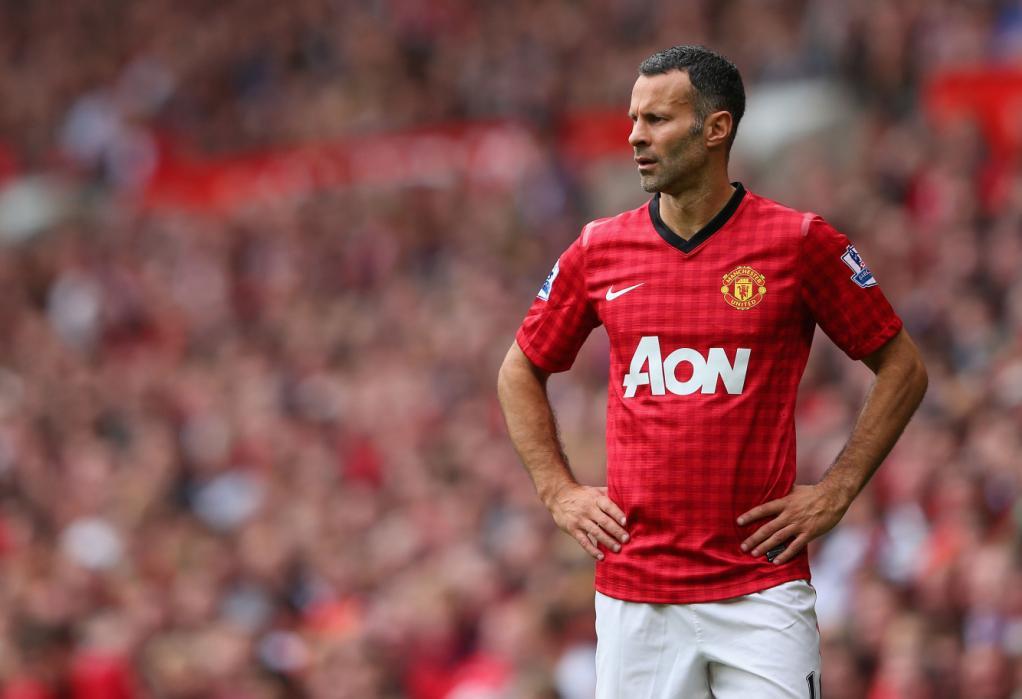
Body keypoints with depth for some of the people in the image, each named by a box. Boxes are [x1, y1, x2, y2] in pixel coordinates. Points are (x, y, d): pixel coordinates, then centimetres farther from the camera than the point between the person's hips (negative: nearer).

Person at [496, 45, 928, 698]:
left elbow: (903, 369, 6)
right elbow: (521, 373, 21)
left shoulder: (800, 241, -1)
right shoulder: (600, 250, 7)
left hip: (760, 588, -3)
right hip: (633, 589, 3)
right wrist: (559, 491, 10)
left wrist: (834, 493, 0)